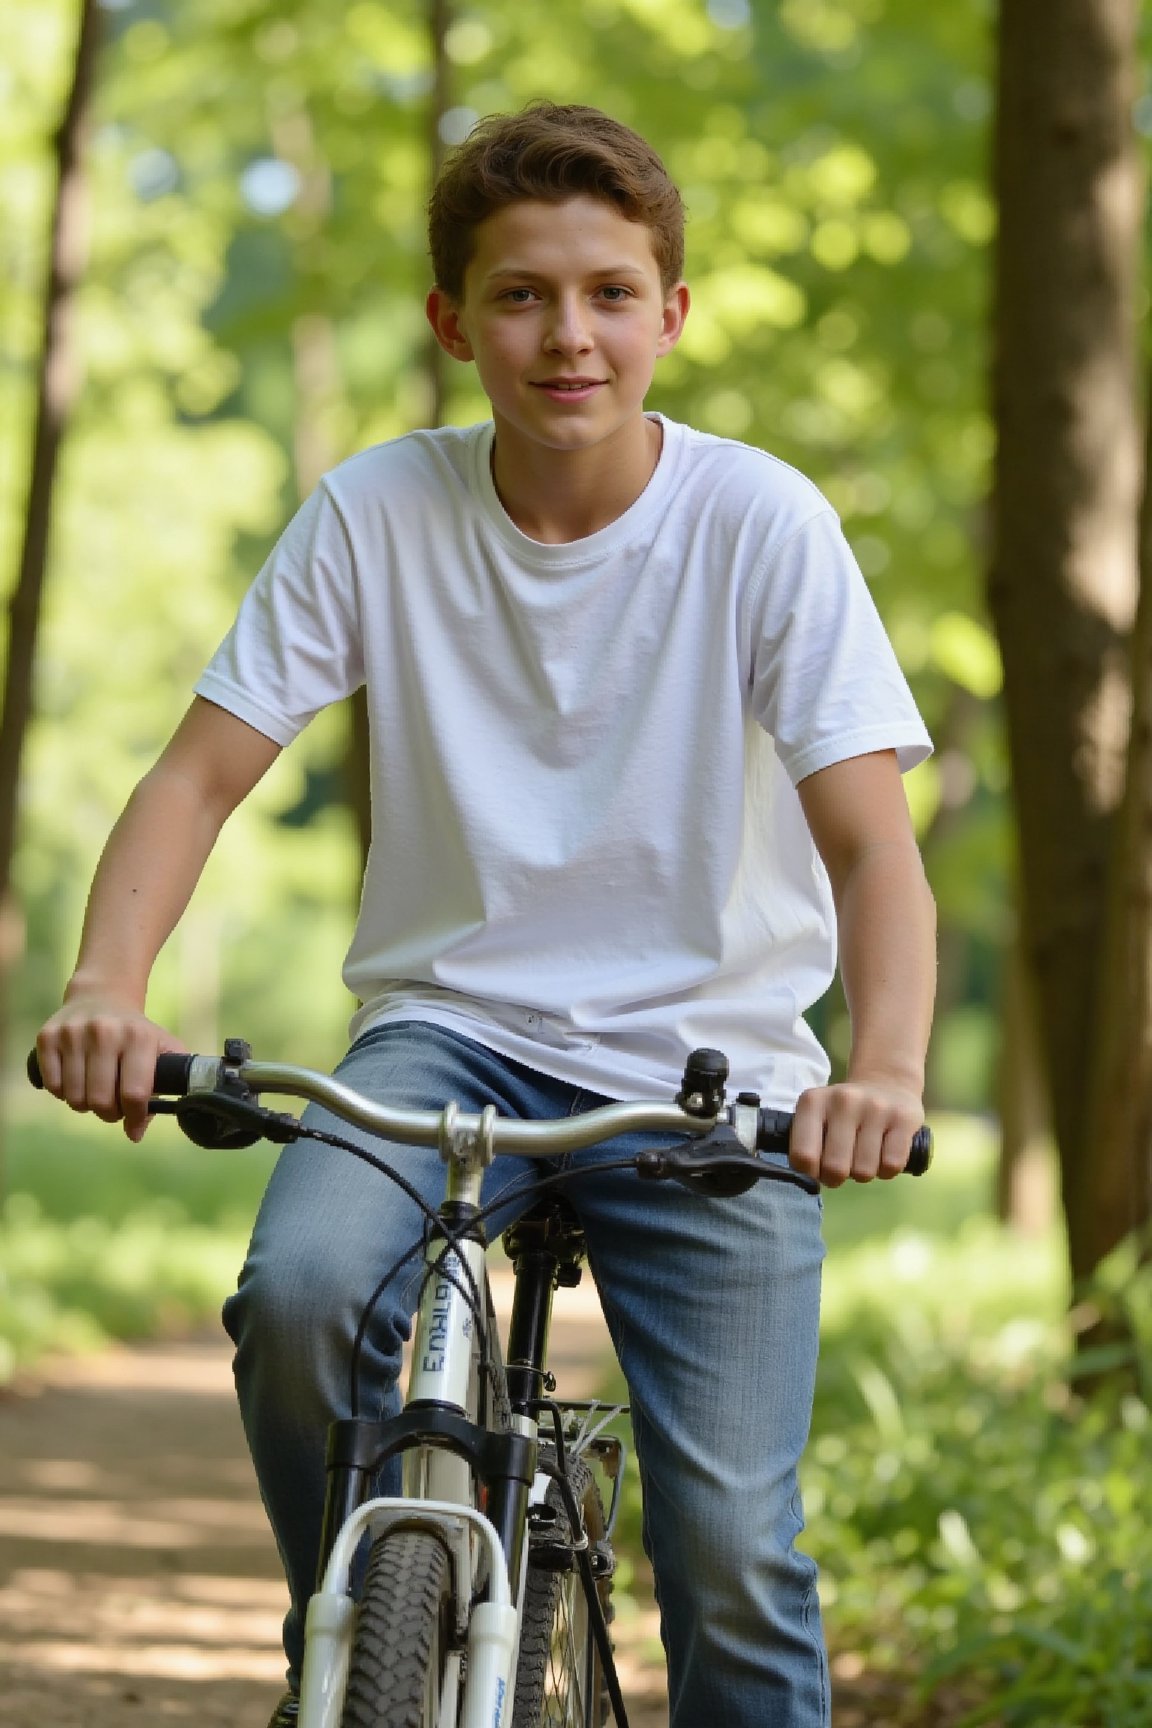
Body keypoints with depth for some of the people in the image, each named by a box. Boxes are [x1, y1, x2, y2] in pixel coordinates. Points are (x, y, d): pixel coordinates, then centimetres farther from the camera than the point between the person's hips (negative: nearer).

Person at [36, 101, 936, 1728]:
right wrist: (108, 983, -26)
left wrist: (884, 1069, -36)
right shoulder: (379, 514, -6)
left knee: (737, 1559, -8)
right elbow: (202, 770, -6)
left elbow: (873, 840, -16)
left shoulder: (761, 523, -10)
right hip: (450, 1027, 1)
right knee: (300, 1290, -29)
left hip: (706, 1067, -1)